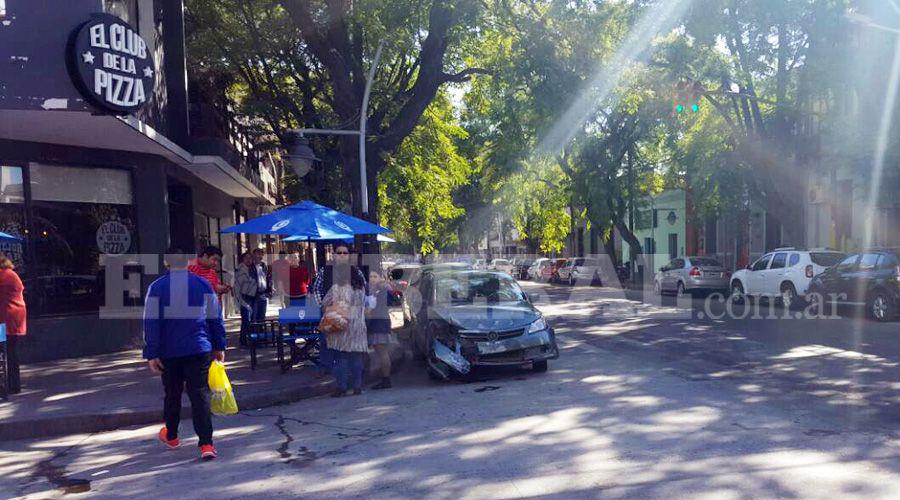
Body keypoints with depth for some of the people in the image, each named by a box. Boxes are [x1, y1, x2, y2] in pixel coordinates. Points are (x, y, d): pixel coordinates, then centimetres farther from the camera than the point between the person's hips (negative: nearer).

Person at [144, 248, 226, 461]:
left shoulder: (156, 287, -3)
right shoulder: (203, 284, 2)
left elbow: (151, 323, -6)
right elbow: (215, 318, 5)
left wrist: (152, 354, -3)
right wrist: (219, 347, 12)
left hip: (169, 352, 0)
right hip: (199, 350, 0)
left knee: (172, 394, 18)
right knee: (200, 395, -1)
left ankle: (171, 436, 37)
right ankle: (206, 444, -10)